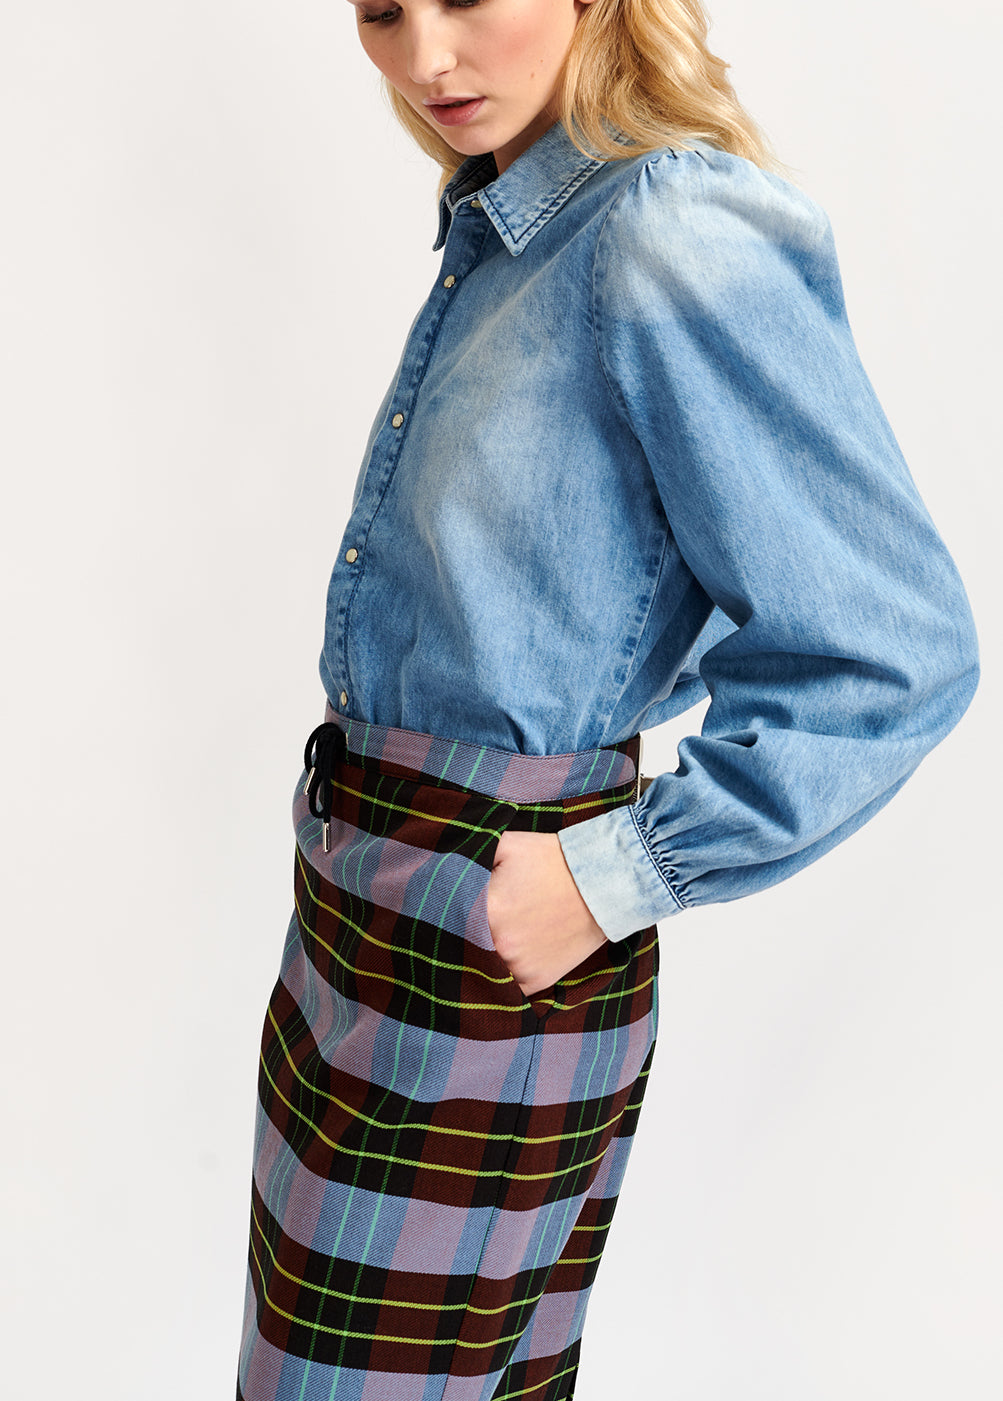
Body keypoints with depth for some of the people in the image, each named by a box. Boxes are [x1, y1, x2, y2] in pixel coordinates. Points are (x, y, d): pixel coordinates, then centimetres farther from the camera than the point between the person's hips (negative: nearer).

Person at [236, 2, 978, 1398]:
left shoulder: (681, 243, -20)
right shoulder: (502, 242, 7)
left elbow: (890, 657, -21)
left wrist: (611, 880, -18)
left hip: (491, 953, -8)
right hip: (373, 903, 8)